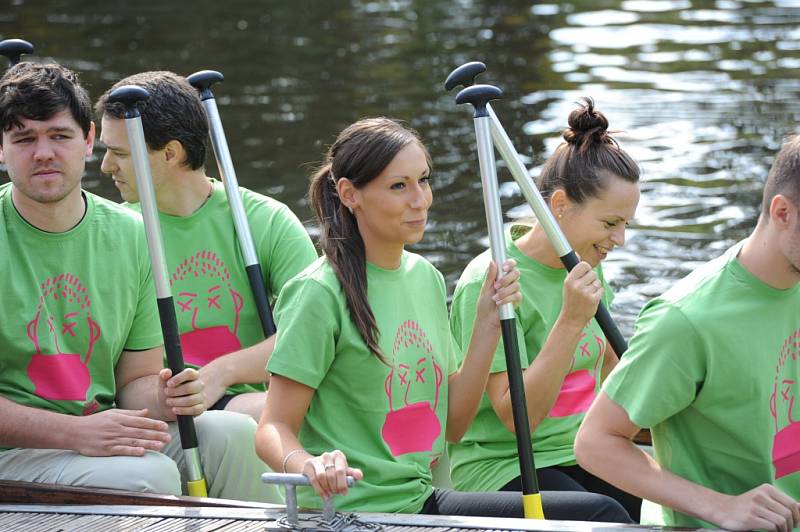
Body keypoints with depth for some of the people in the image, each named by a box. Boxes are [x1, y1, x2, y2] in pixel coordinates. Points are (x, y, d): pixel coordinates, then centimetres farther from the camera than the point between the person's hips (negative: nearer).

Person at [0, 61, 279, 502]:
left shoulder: (132, 235, 7)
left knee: (233, 434, -18)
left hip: (103, 430, 5)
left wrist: (163, 400, -12)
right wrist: (76, 432, -23)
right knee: (146, 475, -30)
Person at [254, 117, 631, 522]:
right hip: (348, 514, -8)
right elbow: (274, 429, -13)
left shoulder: (426, 277, 10)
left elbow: (451, 425, 10)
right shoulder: (320, 294, -13)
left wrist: (488, 324, 1)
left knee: (602, 513, -4)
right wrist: (309, 466, -34)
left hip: (422, 501, 8)